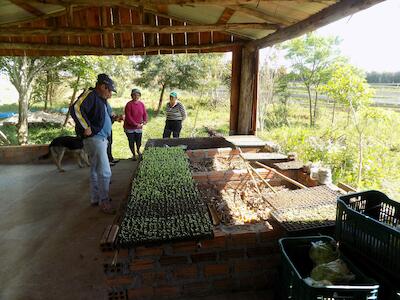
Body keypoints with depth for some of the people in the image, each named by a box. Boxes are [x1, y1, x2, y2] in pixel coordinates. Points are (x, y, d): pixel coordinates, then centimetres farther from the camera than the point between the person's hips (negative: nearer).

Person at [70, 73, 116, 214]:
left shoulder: (101, 99, 18)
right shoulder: (90, 94, -12)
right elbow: (76, 108, -27)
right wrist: (86, 127, -24)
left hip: (101, 139, 11)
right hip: (94, 139, -11)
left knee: (96, 171, 17)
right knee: (105, 172, -8)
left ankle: (95, 198, 28)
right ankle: (104, 202, 4)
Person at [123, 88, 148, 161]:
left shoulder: (141, 104, 5)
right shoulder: (129, 104, -11)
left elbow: (145, 113, 8)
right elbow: (128, 117, -16)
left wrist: (145, 121, -12)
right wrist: (135, 124, -20)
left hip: (139, 127, 3)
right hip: (130, 127, -3)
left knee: (139, 142, 4)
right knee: (131, 142, 7)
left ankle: (138, 151, 37)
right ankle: (134, 154, 29)